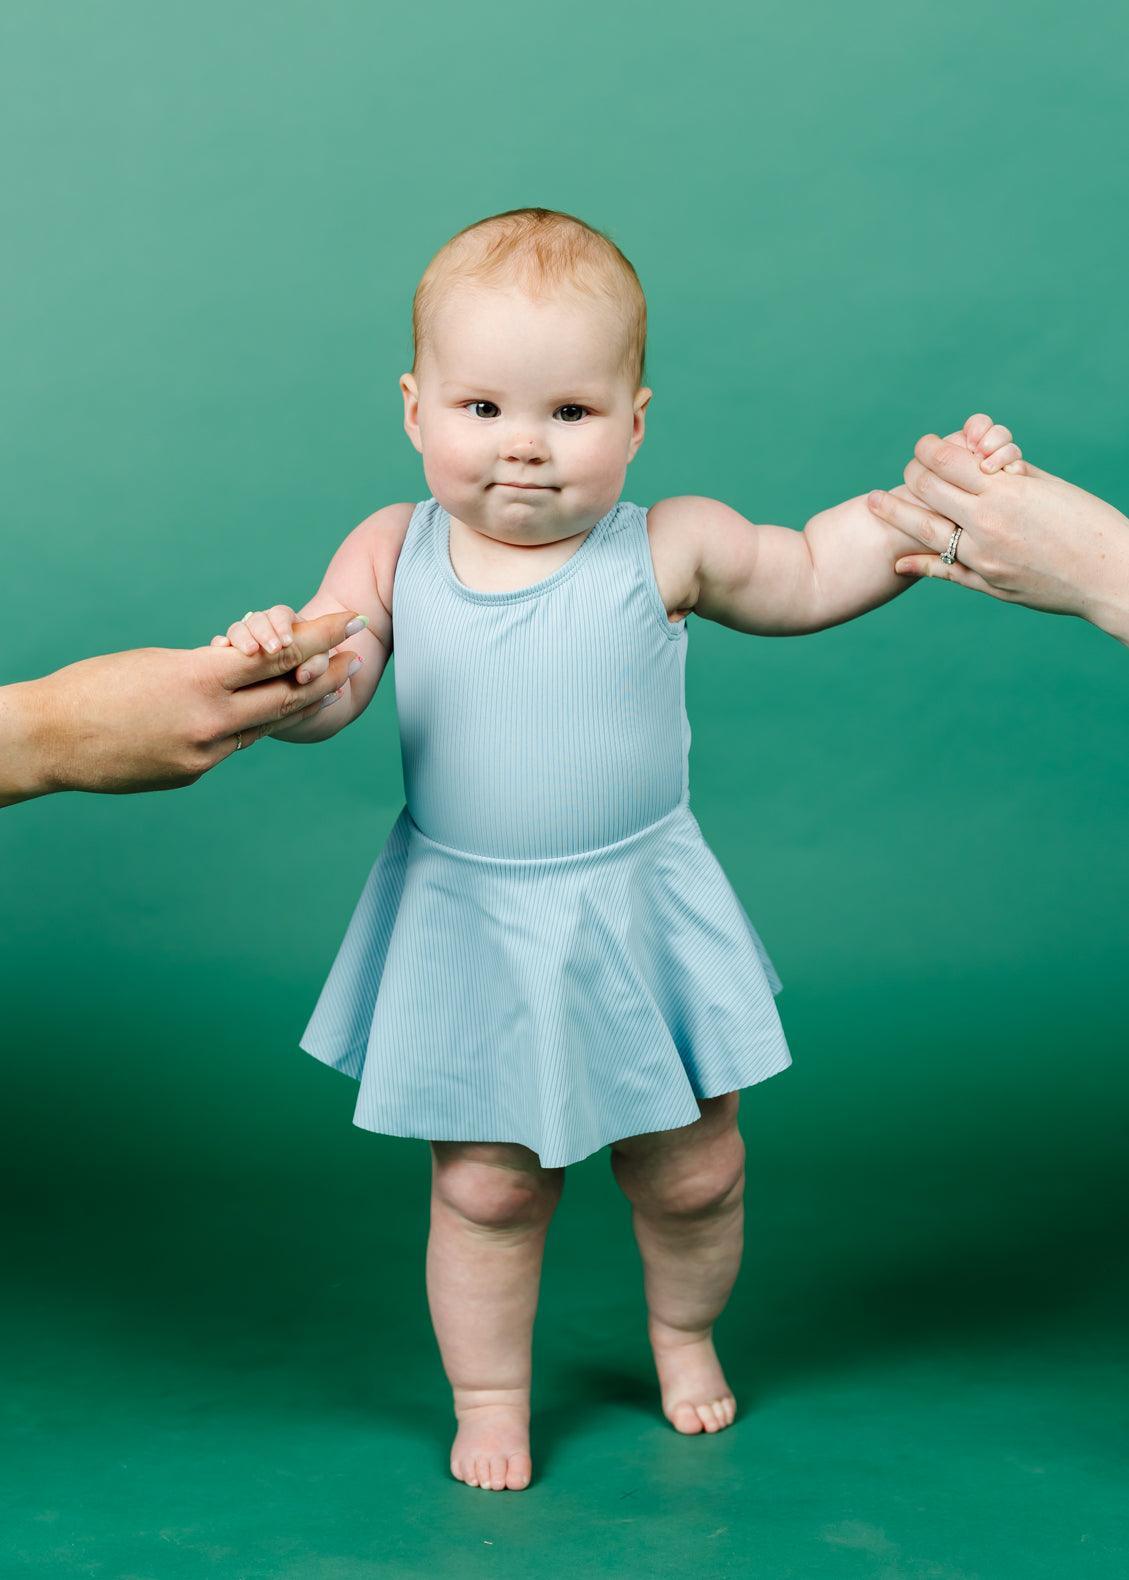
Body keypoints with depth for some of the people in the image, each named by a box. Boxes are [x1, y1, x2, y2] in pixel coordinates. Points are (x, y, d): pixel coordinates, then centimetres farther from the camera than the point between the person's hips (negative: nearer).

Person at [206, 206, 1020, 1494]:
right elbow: (329, 694, -11)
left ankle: (683, 1328, 47)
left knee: (693, 1174, 15)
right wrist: (276, 664, -34)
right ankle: (489, 1398, 34)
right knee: (485, 1188, 10)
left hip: (642, 916, 0)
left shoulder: (669, 547, -9)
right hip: (468, 929, 0)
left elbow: (809, 576, 6)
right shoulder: (392, 554, -6)